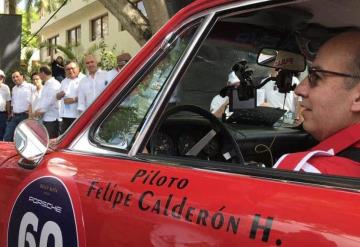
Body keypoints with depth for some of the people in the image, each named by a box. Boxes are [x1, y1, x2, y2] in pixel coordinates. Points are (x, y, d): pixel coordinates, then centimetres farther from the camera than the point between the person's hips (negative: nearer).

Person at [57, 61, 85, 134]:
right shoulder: (64, 81, 24)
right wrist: (60, 94, 4)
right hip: (65, 114, 7)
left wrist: (73, 99, -19)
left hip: (78, 114, -7)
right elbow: (58, 97, 27)